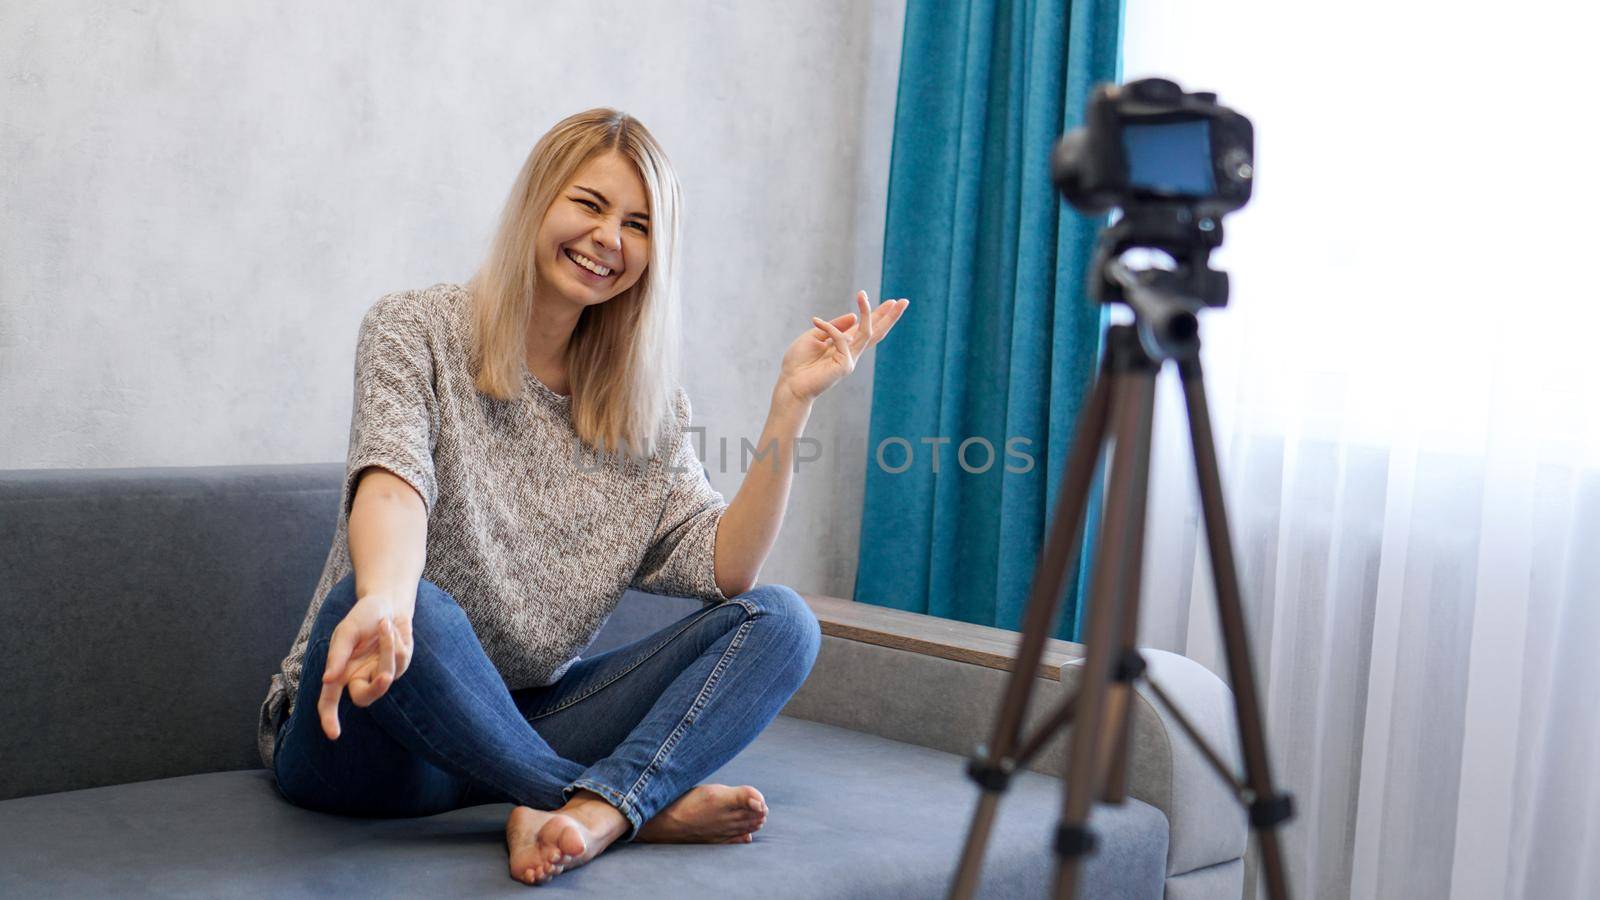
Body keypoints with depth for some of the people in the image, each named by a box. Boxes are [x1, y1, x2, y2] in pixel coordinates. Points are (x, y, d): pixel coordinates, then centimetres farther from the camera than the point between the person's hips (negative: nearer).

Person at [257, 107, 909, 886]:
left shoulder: (645, 405, 8)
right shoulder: (415, 331, -5)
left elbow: (724, 569, -4)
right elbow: (393, 479, -25)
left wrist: (791, 404, -12)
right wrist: (383, 604, -47)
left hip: (524, 725, 5)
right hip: (371, 745, -4)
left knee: (778, 621, -12)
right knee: (413, 608, -39)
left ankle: (593, 811, -35)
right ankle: (644, 804, -21)